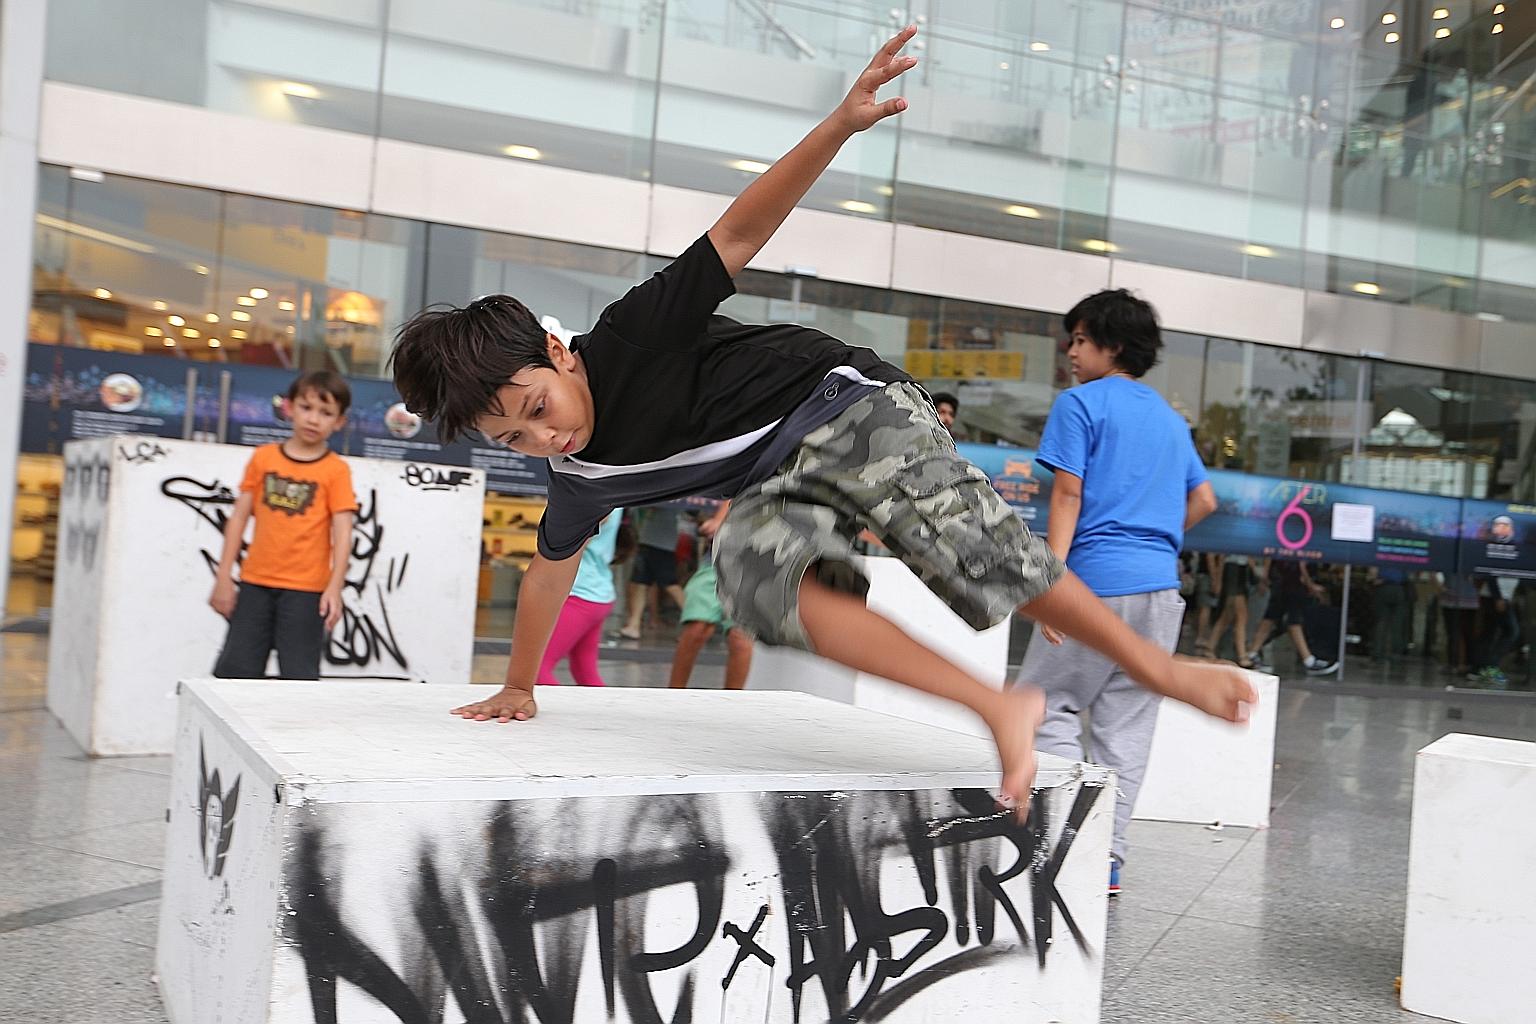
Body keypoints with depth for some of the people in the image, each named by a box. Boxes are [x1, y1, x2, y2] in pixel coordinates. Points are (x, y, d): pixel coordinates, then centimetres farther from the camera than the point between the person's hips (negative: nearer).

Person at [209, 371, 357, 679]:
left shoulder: (336, 471, -3)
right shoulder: (263, 457, 6)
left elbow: (342, 534, -6)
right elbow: (239, 517, 8)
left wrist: (334, 588, -15)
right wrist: (224, 576, 5)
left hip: (305, 589, -3)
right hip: (256, 583, 3)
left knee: (299, 678, 0)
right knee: (235, 671, 7)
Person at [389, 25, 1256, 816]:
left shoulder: (630, 339, -18)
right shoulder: (582, 479, 3)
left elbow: (737, 235, -22)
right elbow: (550, 571, 20)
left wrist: (839, 125, -34)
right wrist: (518, 686, 29)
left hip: (845, 406, -5)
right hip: (780, 488, 6)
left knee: (978, 545, -23)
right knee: (754, 567, -27)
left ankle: (1161, 668, -3)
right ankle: (999, 708, -30)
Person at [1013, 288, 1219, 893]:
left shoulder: (1080, 404, -1)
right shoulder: (1170, 418, 19)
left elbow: (1068, 495, -10)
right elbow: (1204, 501, 22)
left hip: (1098, 579, -6)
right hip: (1161, 588, 7)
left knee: (1051, 707, 2)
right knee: (1126, 726, 6)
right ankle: (1106, 861, 9)